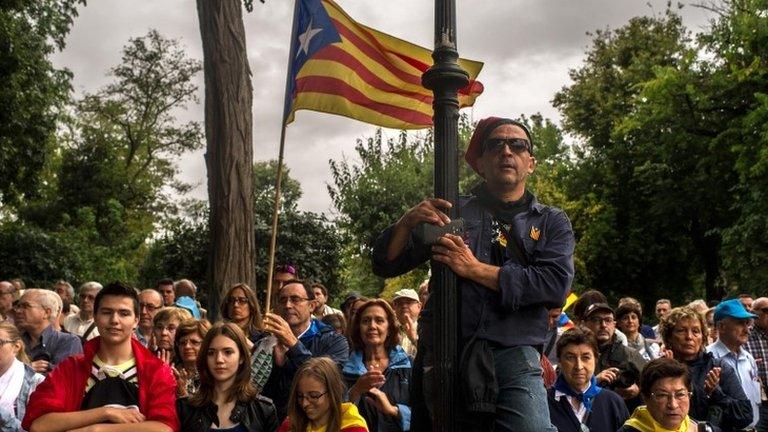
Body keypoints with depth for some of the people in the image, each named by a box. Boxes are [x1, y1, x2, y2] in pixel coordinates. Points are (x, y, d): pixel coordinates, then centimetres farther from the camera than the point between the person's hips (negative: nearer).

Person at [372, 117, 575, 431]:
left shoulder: (552, 223, 14)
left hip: (514, 357, -1)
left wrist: (475, 270, -9)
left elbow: (556, 286, -5)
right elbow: (384, 265, 10)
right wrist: (407, 222, -10)